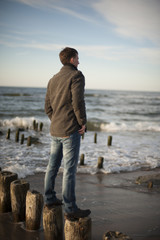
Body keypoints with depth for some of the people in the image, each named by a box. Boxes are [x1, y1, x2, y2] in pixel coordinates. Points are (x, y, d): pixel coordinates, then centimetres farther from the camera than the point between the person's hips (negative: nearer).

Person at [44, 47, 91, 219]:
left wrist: (56, 122, 15)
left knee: (53, 165, 15)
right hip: (70, 131, -8)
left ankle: (49, 199, 26)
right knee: (70, 169, -4)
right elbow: (78, 102, -20)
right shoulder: (76, 76, -9)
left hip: (55, 130, 8)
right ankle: (70, 208, 2)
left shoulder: (53, 80, 14)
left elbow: (48, 107, 13)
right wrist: (83, 123, -9)